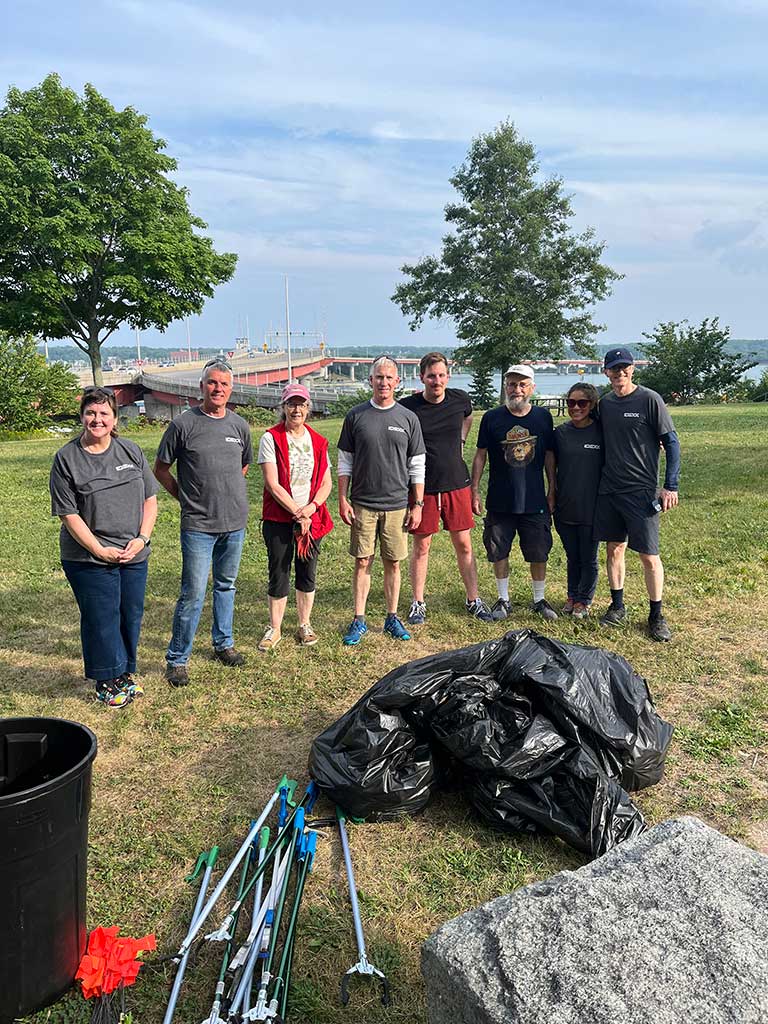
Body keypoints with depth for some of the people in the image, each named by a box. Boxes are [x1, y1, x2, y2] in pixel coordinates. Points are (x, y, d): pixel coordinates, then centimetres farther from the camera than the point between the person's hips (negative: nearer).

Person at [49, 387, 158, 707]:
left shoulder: (131, 451, 5)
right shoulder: (66, 459, -6)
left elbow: (150, 500, 7)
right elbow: (69, 514, -8)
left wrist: (142, 539, -6)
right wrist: (99, 550, -15)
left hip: (134, 555, 4)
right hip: (90, 560, -4)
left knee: (131, 614, 13)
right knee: (101, 619, 4)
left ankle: (125, 672, 33)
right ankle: (107, 681, 22)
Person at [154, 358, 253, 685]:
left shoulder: (239, 425, 6)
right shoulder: (184, 424, -6)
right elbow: (161, 469, 2)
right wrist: (186, 496, 0)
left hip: (235, 522, 5)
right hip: (198, 524, -5)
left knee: (226, 585, 17)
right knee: (193, 593, -4)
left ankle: (223, 643, 33)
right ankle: (177, 659, 9)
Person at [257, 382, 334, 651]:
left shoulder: (317, 441, 8)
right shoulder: (271, 438, -5)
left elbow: (326, 483, 6)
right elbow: (272, 484, -11)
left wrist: (311, 508, -11)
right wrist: (297, 513, -13)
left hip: (312, 519, 3)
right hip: (278, 519, -3)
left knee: (307, 573, 9)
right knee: (279, 575, 2)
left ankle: (304, 626, 24)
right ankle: (274, 629, 17)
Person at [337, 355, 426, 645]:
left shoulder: (408, 419, 4)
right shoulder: (356, 416, 3)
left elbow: (417, 466, 6)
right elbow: (345, 462, 6)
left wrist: (417, 505, 2)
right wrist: (342, 500, 0)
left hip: (397, 505, 0)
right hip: (362, 504, 0)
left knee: (393, 564, 7)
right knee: (363, 562, 3)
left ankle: (392, 618, 20)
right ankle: (359, 620, 13)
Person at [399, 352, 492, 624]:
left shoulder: (460, 399, -1)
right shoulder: (407, 407, -11)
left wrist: (460, 440, 10)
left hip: (457, 484, 3)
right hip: (423, 487, -2)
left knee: (464, 544, 8)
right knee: (421, 545, 6)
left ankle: (473, 600, 20)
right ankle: (418, 603, 19)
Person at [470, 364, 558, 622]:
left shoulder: (543, 417, 2)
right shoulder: (492, 417, -2)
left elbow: (549, 455, 8)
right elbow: (480, 456, 3)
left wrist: (553, 491, 7)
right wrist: (475, 491, -1)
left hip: (535, 501, 1)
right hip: (499, 501, 0)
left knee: (539, 554, 7)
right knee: (499, 552, 8)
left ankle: (539, 600, 25)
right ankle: (503, 600, 24)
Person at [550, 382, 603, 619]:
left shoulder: (602, 432, -7)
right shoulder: (560, 433, 1)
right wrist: (551, 496, 5)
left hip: (592, 509, -2)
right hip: (565, 508, 2)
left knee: (589, 559, 10)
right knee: (572, 557, 16)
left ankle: (584, 600, 26)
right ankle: (572, 596, 33)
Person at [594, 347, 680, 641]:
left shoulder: (649, 399, -7)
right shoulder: (605, 403, 8)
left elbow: (671, 443, -6)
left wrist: (670, 486, -11)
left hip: (642, 490, -5)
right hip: (609, 489, 5)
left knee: (649, 555, -2)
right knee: (614, 548, 11)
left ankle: (656, 616, 12)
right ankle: (617, 606, 26)